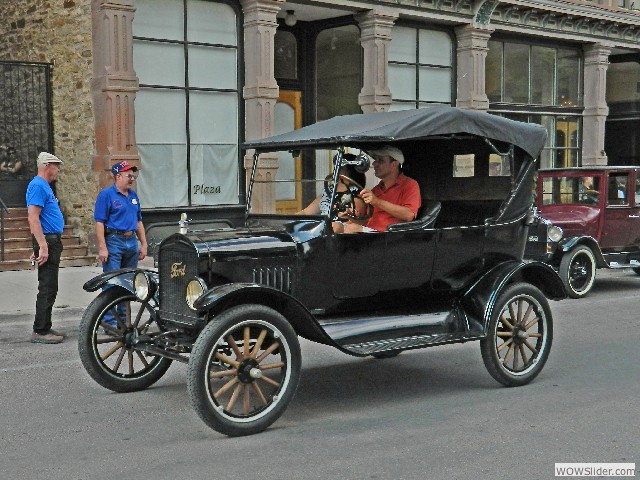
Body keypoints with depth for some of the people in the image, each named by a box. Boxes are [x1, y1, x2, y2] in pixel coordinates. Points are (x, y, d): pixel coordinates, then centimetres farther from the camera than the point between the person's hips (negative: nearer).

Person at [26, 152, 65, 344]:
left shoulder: (44, 186, 18)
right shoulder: (38, 186, -14)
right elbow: (33, 218, -22)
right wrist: (42, 247, -26)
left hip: (52, 241, 10)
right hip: (47, 241, -10)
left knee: (49, 289, 13)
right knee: (47, 289, -8)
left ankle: (45, 328, 19)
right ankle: (40, 331, -5)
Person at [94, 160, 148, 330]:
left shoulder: (133, 195, 17)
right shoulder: (106, 195, -5)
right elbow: (99, 222, -10)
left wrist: (143, 244, 15)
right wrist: (102, 247, -17)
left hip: (132, 242, 7)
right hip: (114, 241, -7)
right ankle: (109, 321, -4)